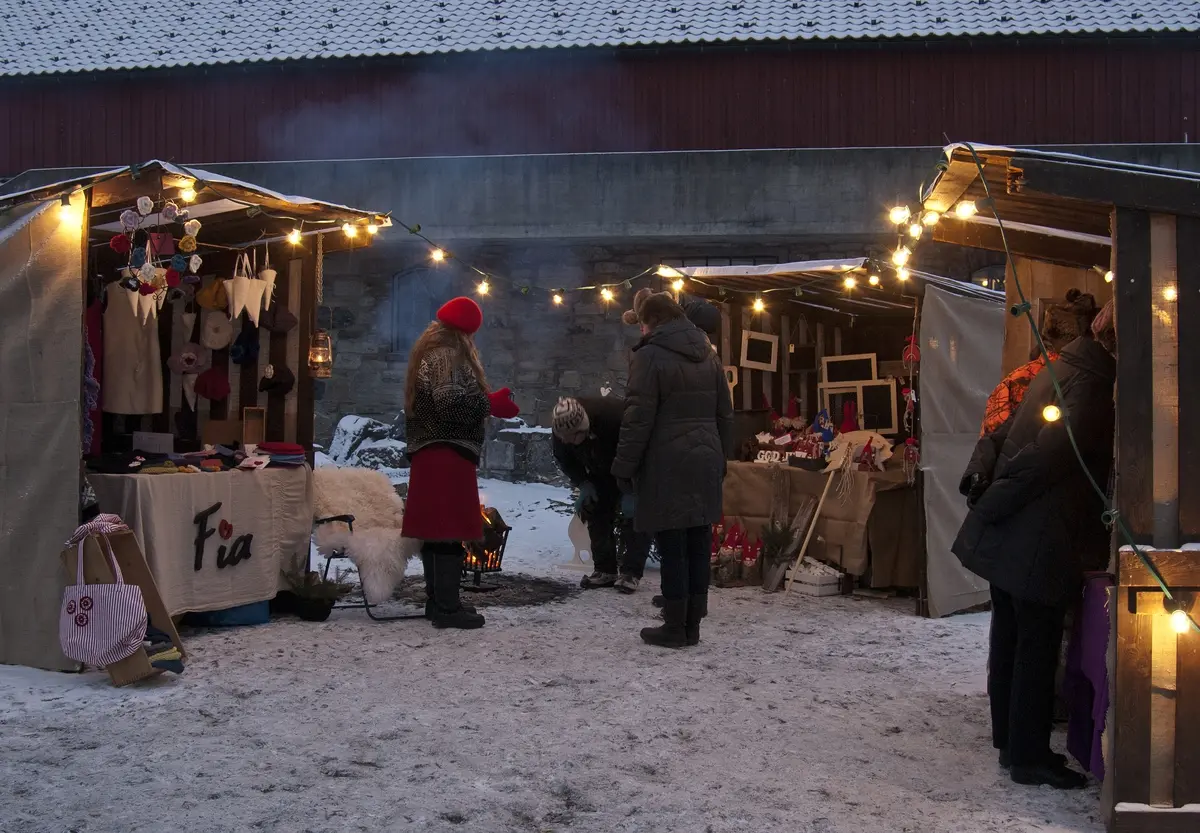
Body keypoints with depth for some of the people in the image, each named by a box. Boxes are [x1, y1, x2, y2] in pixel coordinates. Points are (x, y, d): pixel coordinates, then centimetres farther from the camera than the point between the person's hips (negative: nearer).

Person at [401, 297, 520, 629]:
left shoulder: (428, 353, 20)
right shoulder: (448, 356, -11)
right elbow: (451, 400, -24)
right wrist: (491, 403, -15)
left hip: (428, 453, 10)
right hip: (449, 454, -10)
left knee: (436, 530, 13)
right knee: (450, 531, -10)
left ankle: (437, 600, 19)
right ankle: (447, 608, -10)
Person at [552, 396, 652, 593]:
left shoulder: (616, 415, -43)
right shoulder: (562, 429, -24)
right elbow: (564, 459, -3)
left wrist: (631, 491, -33)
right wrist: (582, 484, -17)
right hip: (602, 475, 6)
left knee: (634, 517, -16)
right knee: (597, 516, 0)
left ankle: (631, 573, -11)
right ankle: (605, 570, 8)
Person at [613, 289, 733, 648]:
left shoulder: (649, 356, -8)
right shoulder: (708, 355, 14)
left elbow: (638, 419, -13)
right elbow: (725, 415, 16)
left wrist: (624, 467, -8)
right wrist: (720, 459, 22)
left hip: (667, 468, -7)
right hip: (705, 464, 7)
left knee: (672, 548, -2)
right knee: (698, 546, 9)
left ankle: (674, 628, 3)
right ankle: (692, 625, 15)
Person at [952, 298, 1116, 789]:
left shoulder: (1064, 370, 11)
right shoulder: (1091, 386, -20)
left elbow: (1004, 436, 16)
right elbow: (1045, 457, -24)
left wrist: (989, 503, 16)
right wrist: (991, 506, -14)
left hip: (1009, 538, 10)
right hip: (1040, 543, -10)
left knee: (1010, 638, 17)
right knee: (1038, 644, 1)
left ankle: (1011, 740, 30)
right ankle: (1028, 756, 10)